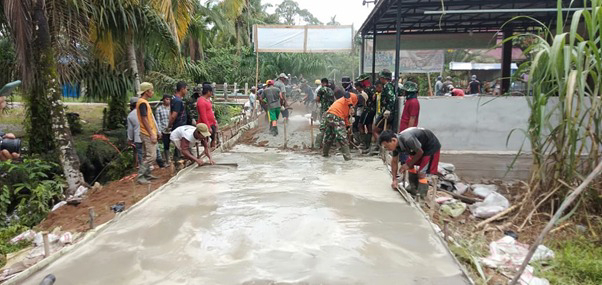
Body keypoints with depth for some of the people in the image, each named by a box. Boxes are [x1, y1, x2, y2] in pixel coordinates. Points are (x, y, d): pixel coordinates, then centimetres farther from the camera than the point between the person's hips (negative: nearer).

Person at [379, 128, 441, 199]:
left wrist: (408, 165, -11)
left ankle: (420, 196, -9)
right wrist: (395, 179, 1)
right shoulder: (395, 144, -10)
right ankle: (413, 189, 23)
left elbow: (420, 152, -21)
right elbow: (394, 161, 2)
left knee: (421, 173, -14)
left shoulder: (407, 140, -37)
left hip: (431, 147, -8)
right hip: (420, 146, 8)